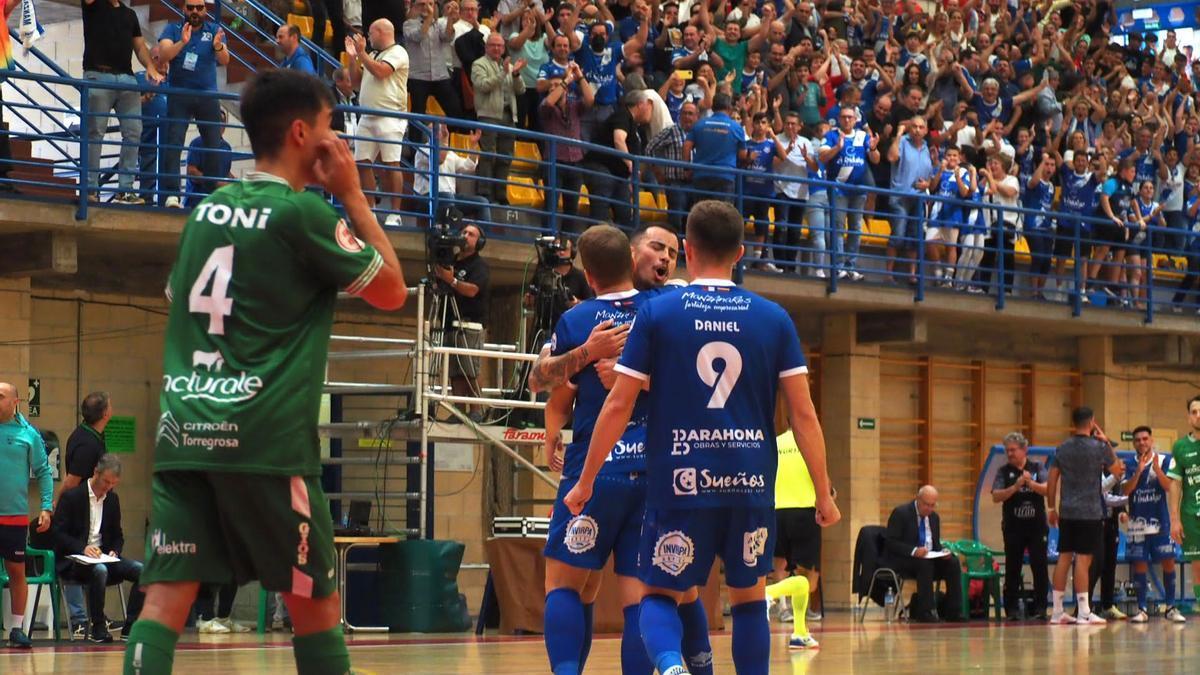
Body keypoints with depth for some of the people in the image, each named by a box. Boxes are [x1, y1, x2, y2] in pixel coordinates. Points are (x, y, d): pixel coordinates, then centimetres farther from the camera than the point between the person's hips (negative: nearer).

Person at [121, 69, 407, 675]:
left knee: (166, 596, -3)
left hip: (181, 429, 5)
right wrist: (353, 194, 8)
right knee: (314, 603, 7)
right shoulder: (304, 212, -5)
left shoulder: (206, 209, 14)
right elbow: (391, 291, 5)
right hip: (263, 439, -5)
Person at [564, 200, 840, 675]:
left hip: (679, 484, -1)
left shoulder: (656, 314, -1)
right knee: (749, 598, 16)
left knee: (660, 595, 8)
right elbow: (803, 413, 1)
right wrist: (823, 494, 8)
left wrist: (585, 483, 7)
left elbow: (619, 406, -2)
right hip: (751, 484, 2)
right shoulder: (774, 319, 4)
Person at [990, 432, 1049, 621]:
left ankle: (1039, 608, 5)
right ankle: (1012, 609, 9)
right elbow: (996, 497, -7)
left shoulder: (1037, 468, 4)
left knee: (1040, 568, -3)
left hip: (1036, 525, 0)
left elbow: (1047, 490, -9)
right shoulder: (1004, 472, 4)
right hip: (1013, 527, 0)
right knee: (1013, 570, 3)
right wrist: (1016, 487, -20)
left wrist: (1031, 483, -25)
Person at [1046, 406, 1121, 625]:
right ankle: (1084, 612, -5)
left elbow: (1052, 480, 7)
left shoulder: (1062, 449, 6)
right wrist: (1106, 443, 12)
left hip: (1066, 512, 5)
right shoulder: (1099, 447, -7)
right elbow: (1116, 469, 7)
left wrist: (1051, 508, 15)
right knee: (1083, 558, -5)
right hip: (1090, 513, -4)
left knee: (1064, 558, 8)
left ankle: (1057, 611, 10)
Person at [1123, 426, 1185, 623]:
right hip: (1138, 523, 0)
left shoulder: (1164, 460, 2)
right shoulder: (1129, 465, 4)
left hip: (1161, 522, 0)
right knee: (1140, 565, 0)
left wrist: (1157, 468, -25)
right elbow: (1126, 490, -8)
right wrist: (1139, 471, -21)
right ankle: (1142, 609, 5)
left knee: (1168, 562, -1)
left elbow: (1168, 486, -10)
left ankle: (1170, 607, 8)